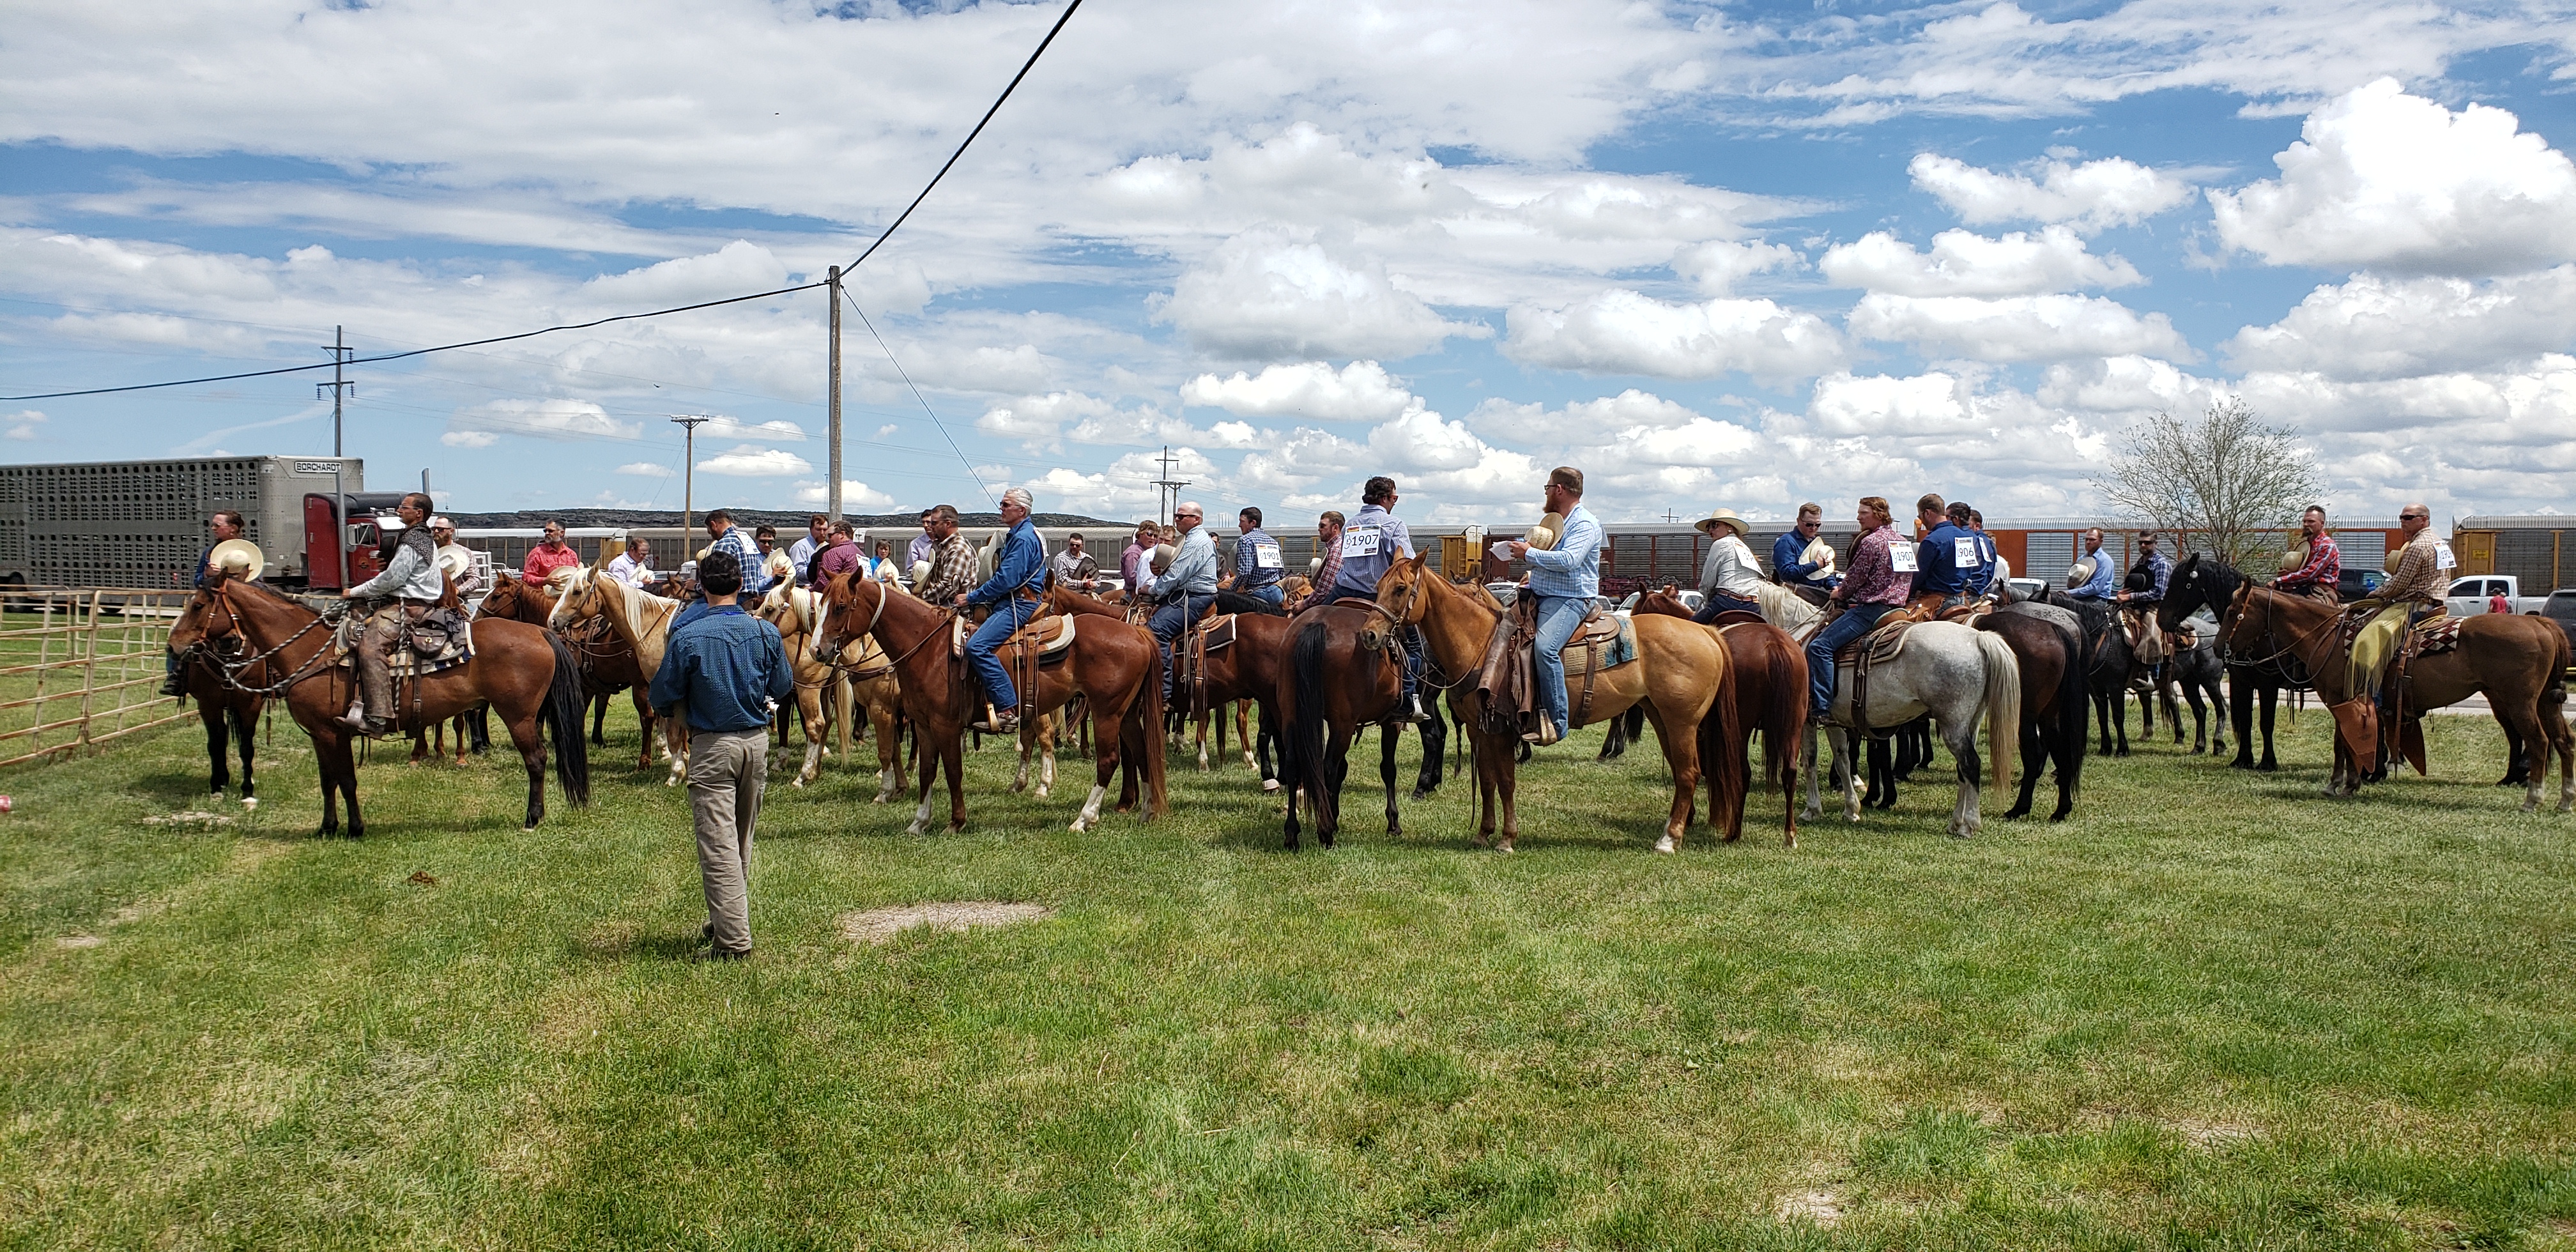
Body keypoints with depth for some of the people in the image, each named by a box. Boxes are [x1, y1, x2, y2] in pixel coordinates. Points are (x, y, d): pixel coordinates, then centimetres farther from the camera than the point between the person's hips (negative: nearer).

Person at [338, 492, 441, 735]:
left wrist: (356, 592, -7)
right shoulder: (424, 538, 21)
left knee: (370, 647, -27)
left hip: (406, 607, -12)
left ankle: (376, 717, -36)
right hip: (407, 602, 12)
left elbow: (392, 579, -18)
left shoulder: (411, 542, -13)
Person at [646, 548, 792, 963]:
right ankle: (727, 921, 32)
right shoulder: (766, 632, -4)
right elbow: (783, 687, 8)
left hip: (712, 746, -4)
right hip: (757, 741, 4)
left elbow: (661, 697, -7)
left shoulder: (687, 637, -14)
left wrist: (667, 709, 16)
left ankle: (732, 940, -4)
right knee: (742, 842, 18)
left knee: (718, 845, -2)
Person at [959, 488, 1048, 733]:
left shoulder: (1023, 538, -14)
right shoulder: (1016, 535, 20)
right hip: (1011, 601, 12)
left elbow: (1006, 580, -21)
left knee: (977, 646, -26)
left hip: (1020, 605, -12)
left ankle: (1008, 710, -29)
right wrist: (976, 598, 15)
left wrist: (971, 598, -15)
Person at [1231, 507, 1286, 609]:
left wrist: (1233, 589, -6)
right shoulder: (1273, 541, 16)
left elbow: (1244, 571, -18)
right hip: (1276, 592, 7)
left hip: (1257, 592, -7)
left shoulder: (1245, 540, -7)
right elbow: (1282, 570, 15)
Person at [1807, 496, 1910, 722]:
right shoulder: (1902, 541, 17)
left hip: (1871, 608, -10)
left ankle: (1821, 706, -25)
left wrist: (1839, 593, 12)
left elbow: (1855, 579, -10)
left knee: (1820, 646, -17)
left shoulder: (1871, 541, -12)